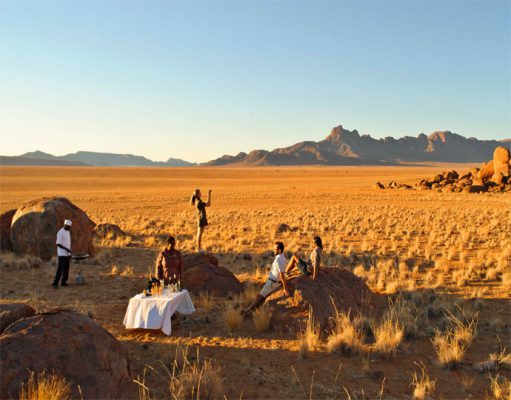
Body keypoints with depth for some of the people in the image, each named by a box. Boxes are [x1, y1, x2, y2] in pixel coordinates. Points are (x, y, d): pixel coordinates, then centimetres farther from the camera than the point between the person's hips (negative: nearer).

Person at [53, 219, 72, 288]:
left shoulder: (68, 232, 11)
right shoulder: (60, 233, -15)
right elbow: (58, 244, -19)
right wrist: (67, 249, -22)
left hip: (67, 254, 8)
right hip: (62, 254, -8)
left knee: (66, 269, 8)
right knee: (60, 269, -10)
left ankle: (63, 282, 14)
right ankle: (55, 283, -6)